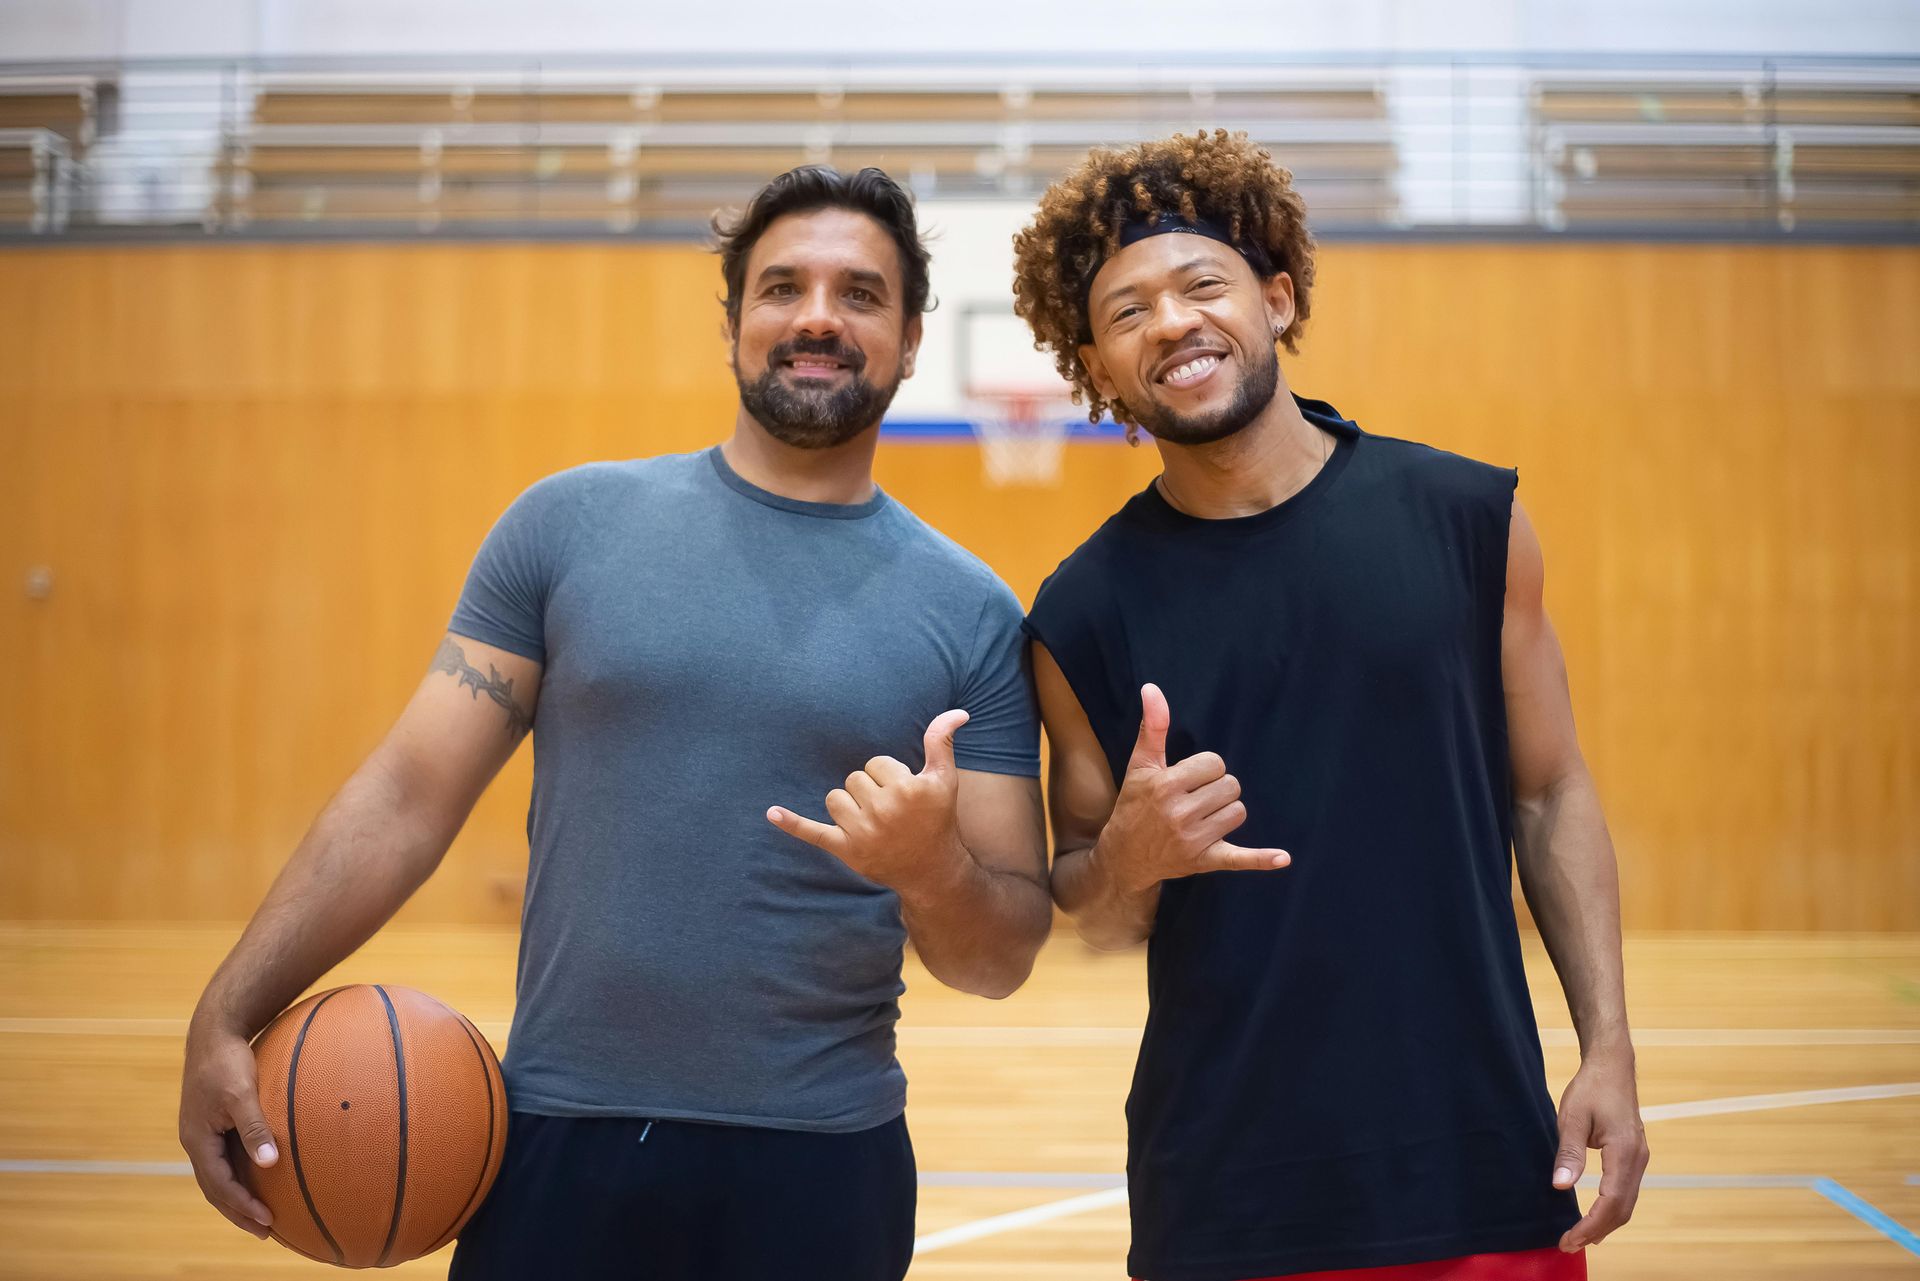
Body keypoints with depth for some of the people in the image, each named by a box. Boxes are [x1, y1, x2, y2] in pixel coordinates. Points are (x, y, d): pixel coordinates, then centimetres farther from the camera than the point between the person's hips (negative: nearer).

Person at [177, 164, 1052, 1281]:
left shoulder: (972, 613, 0)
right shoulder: (573, 521, 1)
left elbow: (1002, 960, 1)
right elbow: (410, 794, -1)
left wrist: (934, 870, -20)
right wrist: (228, 1016, -9)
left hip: (822, 1163, 0)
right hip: (559, 1140, 0)